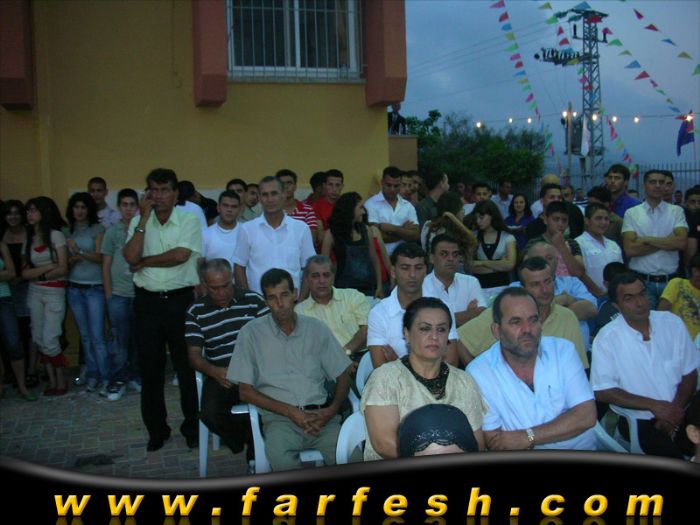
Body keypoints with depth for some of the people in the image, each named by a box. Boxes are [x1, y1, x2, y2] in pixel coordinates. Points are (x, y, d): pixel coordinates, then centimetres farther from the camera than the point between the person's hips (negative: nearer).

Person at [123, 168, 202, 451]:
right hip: (147, 302, 3)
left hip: (180, 300, -3)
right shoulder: (138, 222, 6)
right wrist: (145, 218, -10)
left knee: (187, 365, 5)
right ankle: (156, 430, 24)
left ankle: (192, 427, 20)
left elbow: (180, 255, -16)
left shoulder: (189, 220, -2)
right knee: (150, 368, 10)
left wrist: (144, 261, -6)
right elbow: (131, 256, -10)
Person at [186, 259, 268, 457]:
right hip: (220, 376, 1)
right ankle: (247, 439, 7)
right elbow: (194, 355, 6)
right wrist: (214, 371, -15)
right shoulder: (196, 311, 9)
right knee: (210, 414, -27)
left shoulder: (253, 300, 8)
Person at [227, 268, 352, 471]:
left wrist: (331, 410, -4)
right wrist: (290, 411, -7)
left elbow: (342, 377, 16)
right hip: (279, 418, -2)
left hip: (319, 415, 2)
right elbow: (245, 391, 3)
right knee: (279, 455, -35)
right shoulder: (251, 333, 5)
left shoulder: (316, 329, 13)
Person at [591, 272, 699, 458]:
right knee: (672, 455, -27)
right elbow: (602, 392, -9)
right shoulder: (607, 338, -7)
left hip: (679, 413, 4)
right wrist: (654, 405, -14)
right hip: (639, 420, -3)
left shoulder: (672, 323, 4)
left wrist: (676, 409, -9)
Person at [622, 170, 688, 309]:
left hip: (670, 281, 1)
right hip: (641, 281, -1)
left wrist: (647, 239, -11)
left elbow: (681, 243, -10)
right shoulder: (632, 213, 1)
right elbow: (630, 250, -10)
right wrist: (668, 242, -8)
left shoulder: (676, 211, 4)